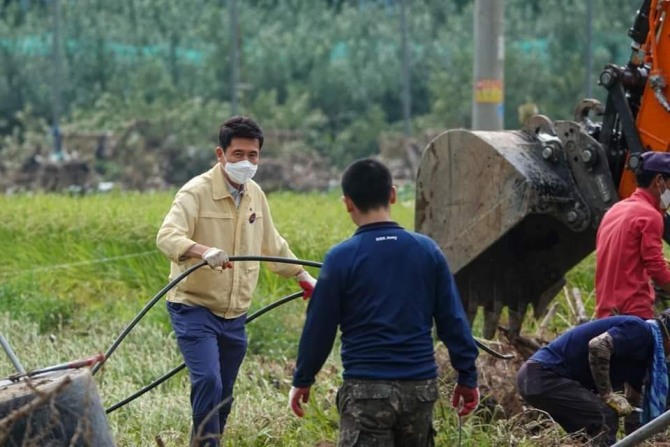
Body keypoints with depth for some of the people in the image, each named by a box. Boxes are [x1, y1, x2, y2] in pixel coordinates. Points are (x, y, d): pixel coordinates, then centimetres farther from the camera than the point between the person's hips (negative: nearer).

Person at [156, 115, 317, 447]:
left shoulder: (255, 195, 8)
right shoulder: (197, 192, -14)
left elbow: (272, 244, 25)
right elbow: (167, 236, -31)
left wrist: (303, 277, 33)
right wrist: (203, 251, -49)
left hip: (234, 315, 7)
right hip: (194, 308, -7)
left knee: (223, 397, 12)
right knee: (208, 382, -24)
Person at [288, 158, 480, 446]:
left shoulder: (341, 258, -8)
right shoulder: (427, 250, 3)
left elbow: (319, 327, -3)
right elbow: (452, 320, 4)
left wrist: (302, 381, 9)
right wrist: (467, 378, 12)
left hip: (367, 389, -4)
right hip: (420, 387, 4)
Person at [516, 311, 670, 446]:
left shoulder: (643, 350, 21)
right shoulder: (639, 330, -10)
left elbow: (634, 399, 31)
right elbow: (598, 345, -27)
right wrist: (608, 395, -17)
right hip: (542, 376, -11)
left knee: (590, 432, 20)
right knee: (605, 419, -15)